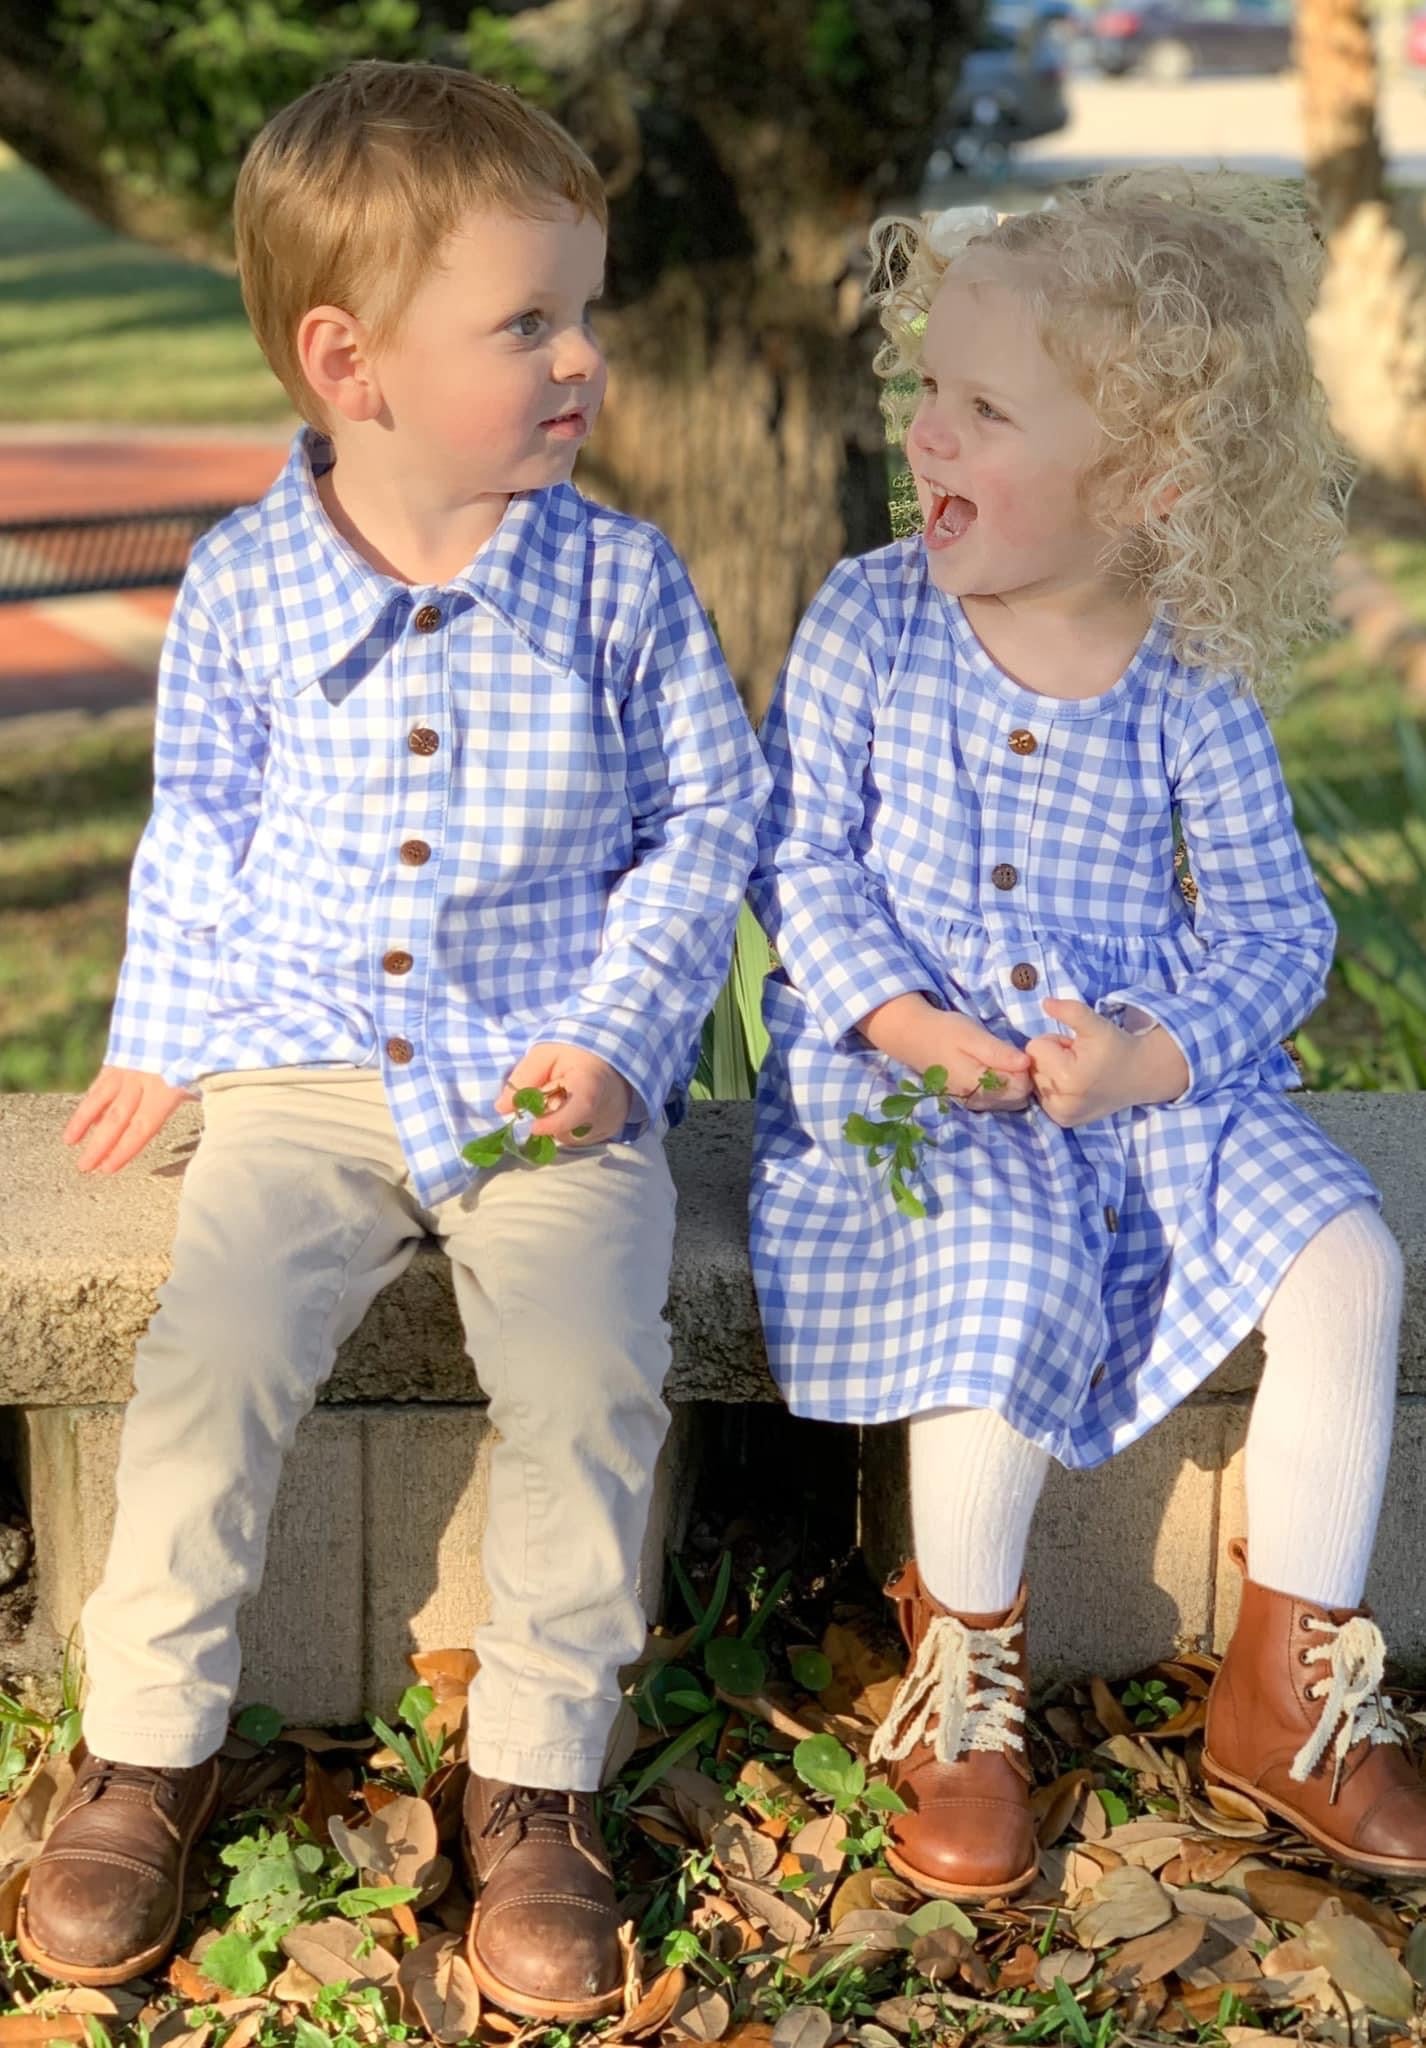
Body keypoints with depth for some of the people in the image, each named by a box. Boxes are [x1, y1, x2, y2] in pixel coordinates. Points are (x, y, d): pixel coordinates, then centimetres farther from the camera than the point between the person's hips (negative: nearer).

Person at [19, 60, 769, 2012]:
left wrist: (617, 1031, -8)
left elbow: (709, 816, 3)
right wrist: (162, 1036, 12)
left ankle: (537, 1779, -2)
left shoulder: (618, 578, -2)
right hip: (307, 1065, 1)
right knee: (208, 1353, -19)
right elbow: (200, 822, 15)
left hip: (554, 1076, -1)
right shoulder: (243, 582, 1)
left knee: (588, 1375, -22)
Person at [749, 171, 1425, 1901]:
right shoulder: (868, 623, -3)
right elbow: (801, 856, -1)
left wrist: (1159, 1055, -19)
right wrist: (901, 1019, -16)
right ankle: (963, 1670, -4)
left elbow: (1273, 930, 0)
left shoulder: (1189, 694, -2)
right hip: (918, 1066, -2)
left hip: (1155, 1071, 2)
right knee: (1008, 1280, -30)